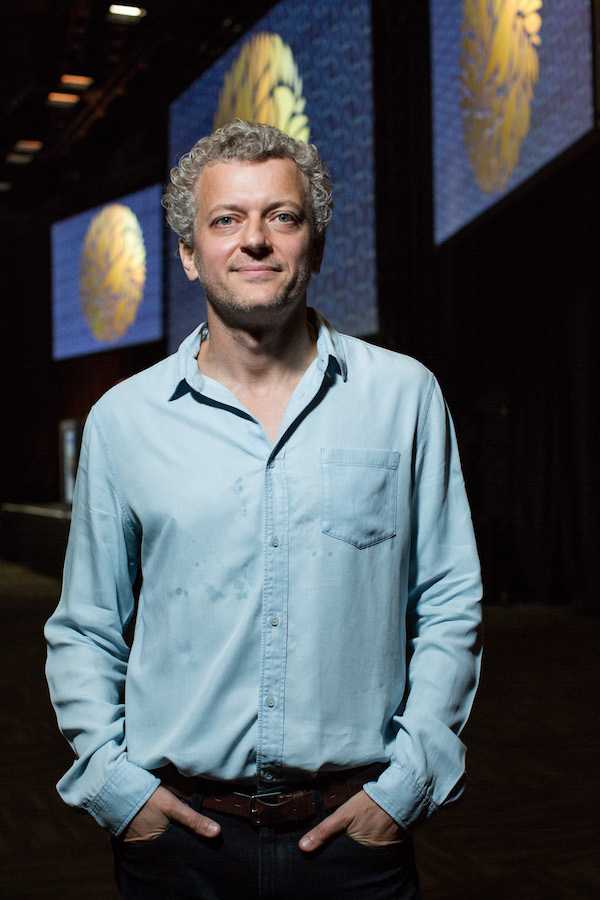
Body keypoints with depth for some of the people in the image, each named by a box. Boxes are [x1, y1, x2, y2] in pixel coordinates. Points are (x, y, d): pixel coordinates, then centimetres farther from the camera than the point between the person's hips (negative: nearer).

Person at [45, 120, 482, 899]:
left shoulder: (404, 396, 0)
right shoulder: (122, 419, 1)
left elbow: (450, 608, 2)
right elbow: (84, 633, 8)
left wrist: (406, 782, -4)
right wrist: (112, 779, -3)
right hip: (177, 830, 1)